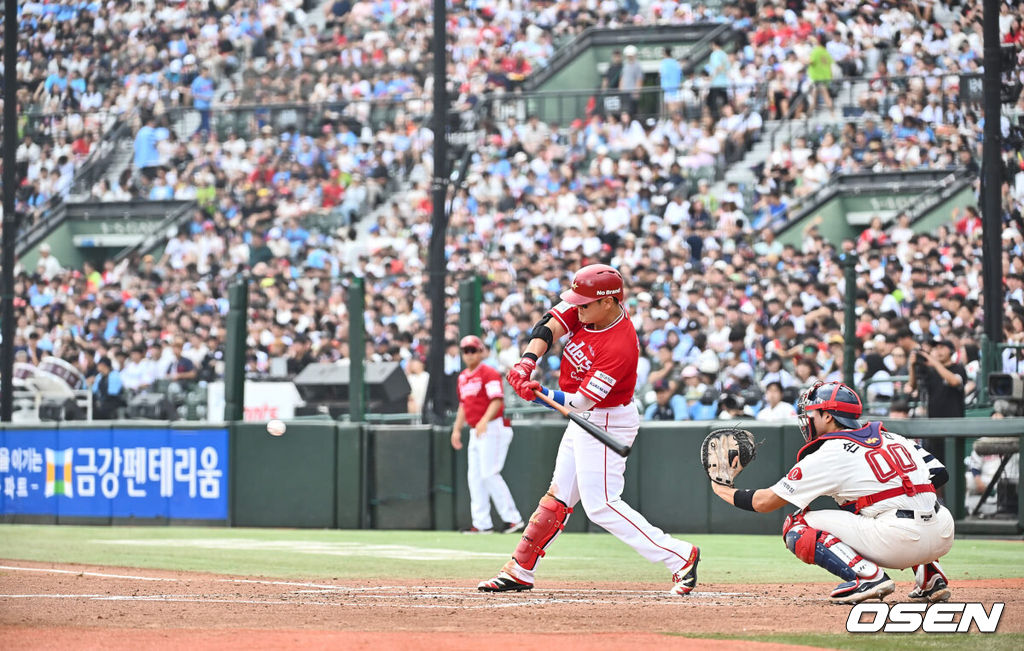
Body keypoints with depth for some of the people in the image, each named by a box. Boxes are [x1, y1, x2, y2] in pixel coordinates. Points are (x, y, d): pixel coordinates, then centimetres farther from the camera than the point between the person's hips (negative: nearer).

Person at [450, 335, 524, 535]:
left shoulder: (488, 373, -9)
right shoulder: (463, 377, 17)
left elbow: (497, 400, -20)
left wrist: (484, 421, -34)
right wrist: (457, 429, 18)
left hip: (493, 428, -9)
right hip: (476, 432, 9)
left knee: (489, 474, -14)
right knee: (475, 477, 6)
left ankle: (513, 518, -10)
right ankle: (482, 524, 8)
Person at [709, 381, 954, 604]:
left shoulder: (828, 454, 4)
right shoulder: (892, 437, 21)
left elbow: (764, 502, 9)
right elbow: (940, 475, 17)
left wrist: (722, 489, 26)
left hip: (900, 540, -7)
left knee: (796, 527, 4)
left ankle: (867, 575, -13)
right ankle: (930, 574, 20)